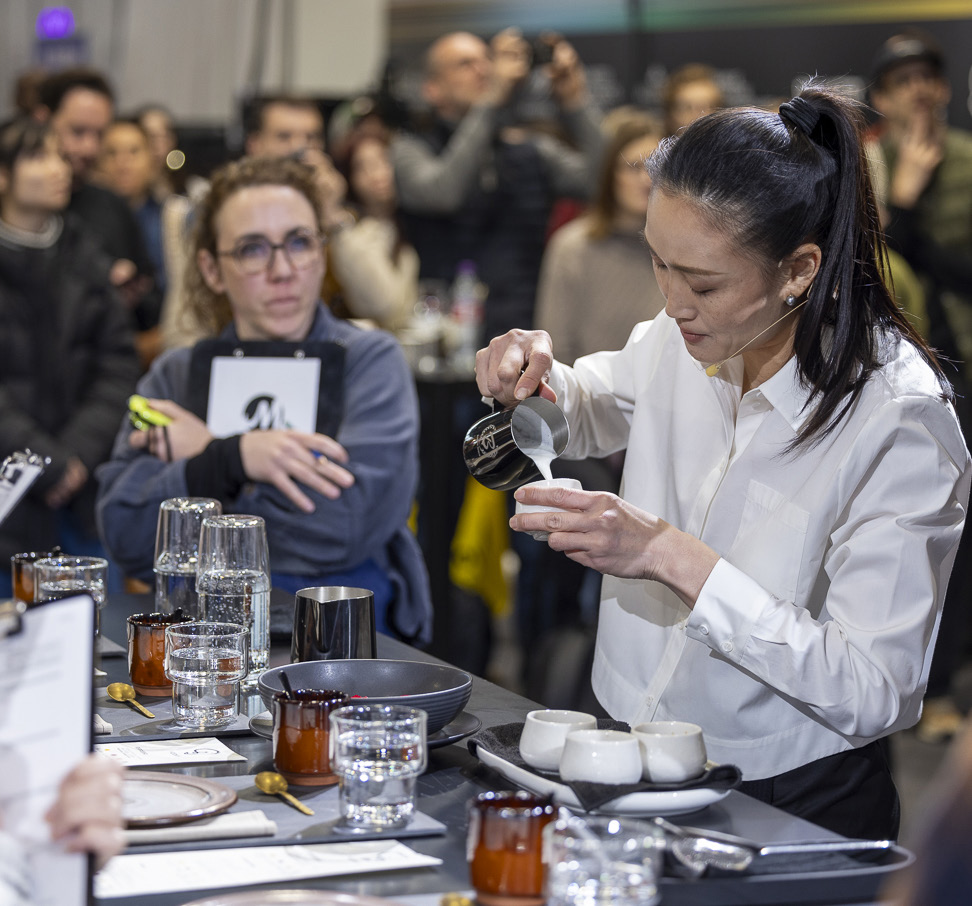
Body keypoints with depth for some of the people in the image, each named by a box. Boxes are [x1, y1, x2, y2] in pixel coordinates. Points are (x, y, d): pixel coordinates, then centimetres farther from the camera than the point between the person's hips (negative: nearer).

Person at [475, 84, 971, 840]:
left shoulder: (901, 421, -21)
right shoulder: (686, 340, -2)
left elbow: (873, 694, -25)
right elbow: (596, 411, 21)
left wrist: (671, 557, -27)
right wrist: (538, 375, -3)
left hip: (793, 807, -5)